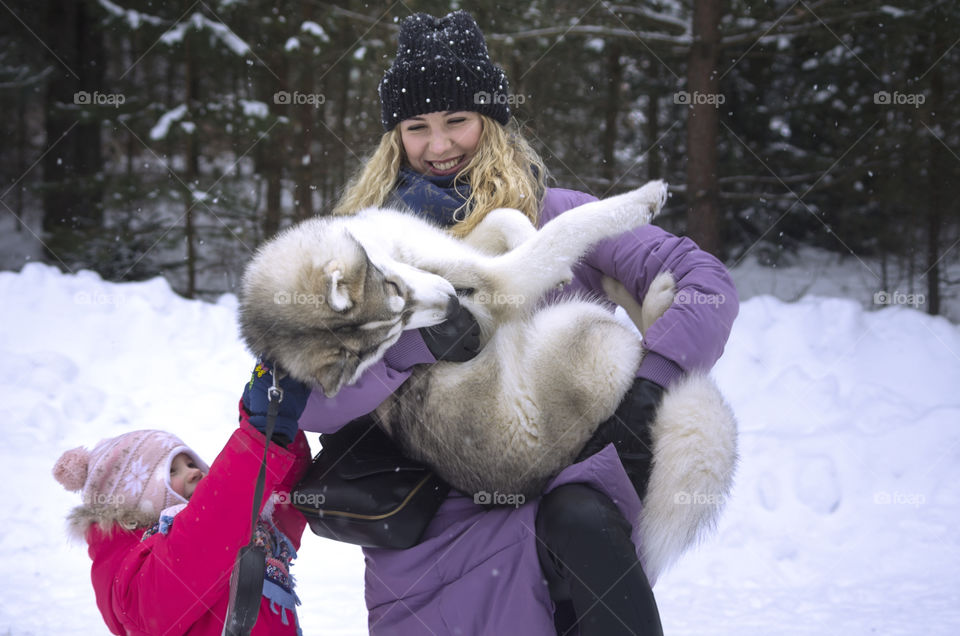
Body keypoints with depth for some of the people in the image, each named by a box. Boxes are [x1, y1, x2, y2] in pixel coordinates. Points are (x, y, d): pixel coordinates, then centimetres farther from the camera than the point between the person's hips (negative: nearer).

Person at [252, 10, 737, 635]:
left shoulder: (556, 215, 5)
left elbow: (706, 282, -2)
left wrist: (649, 386, -17)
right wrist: (416, 349, -16)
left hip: (570, 474, 0)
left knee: (579, 520, -33)